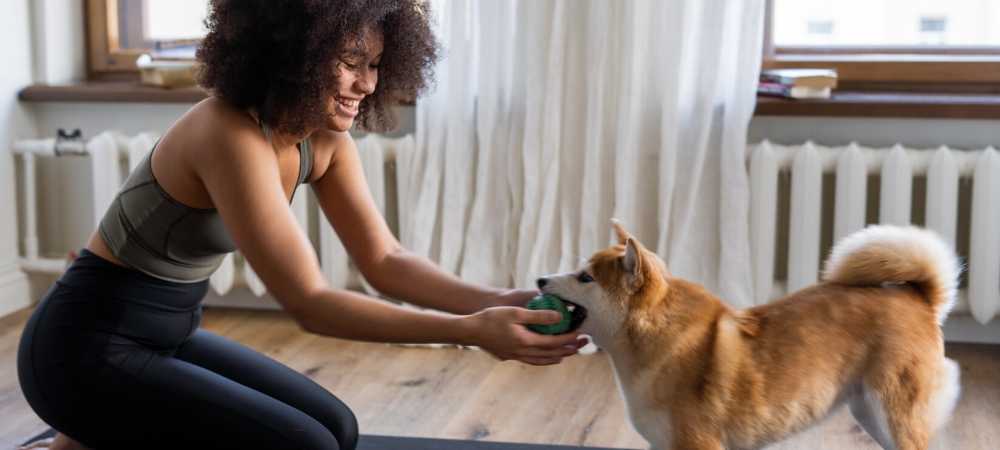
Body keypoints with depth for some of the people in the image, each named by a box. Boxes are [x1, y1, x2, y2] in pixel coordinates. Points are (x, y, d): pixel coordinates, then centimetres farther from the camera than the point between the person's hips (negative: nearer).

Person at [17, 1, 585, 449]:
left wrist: (496, 302, -18)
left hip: (168, 334, 9)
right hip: (89, 347, -9)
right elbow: (308, 302, -30)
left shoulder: (323, 139, -2)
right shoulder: (230, 135, -28)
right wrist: (470, 330, -33)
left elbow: (385, 261, -2)